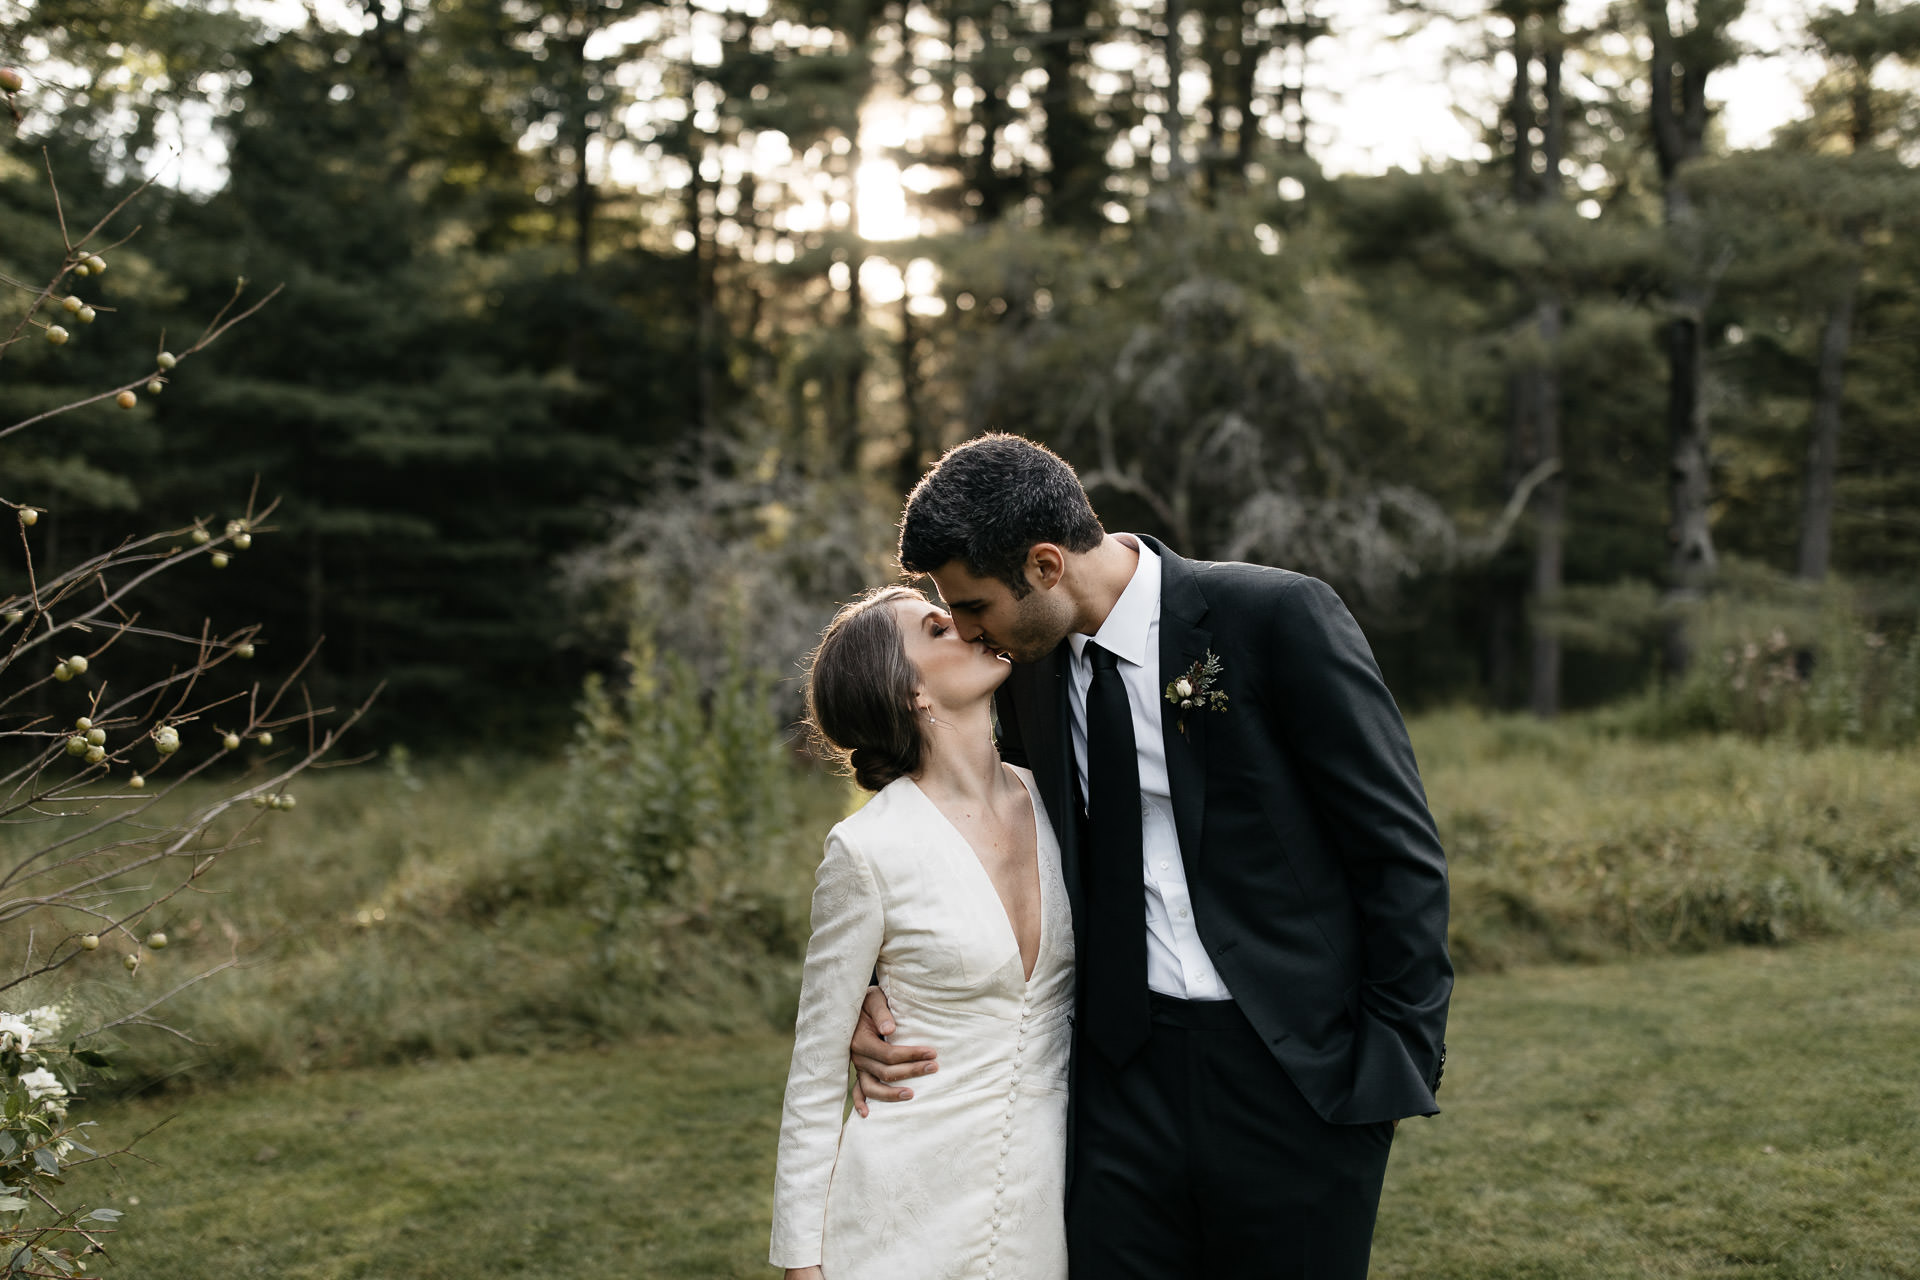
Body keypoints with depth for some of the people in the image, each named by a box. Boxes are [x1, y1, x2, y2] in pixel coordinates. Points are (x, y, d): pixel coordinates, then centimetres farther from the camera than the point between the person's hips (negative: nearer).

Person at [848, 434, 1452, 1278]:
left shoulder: (1280, 617, -12)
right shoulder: (1034, 669, 5)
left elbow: (1400, 850, -8)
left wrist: (1400, 1057, -8)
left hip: (1302, 1074, -4)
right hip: (1128, 1077, 5)